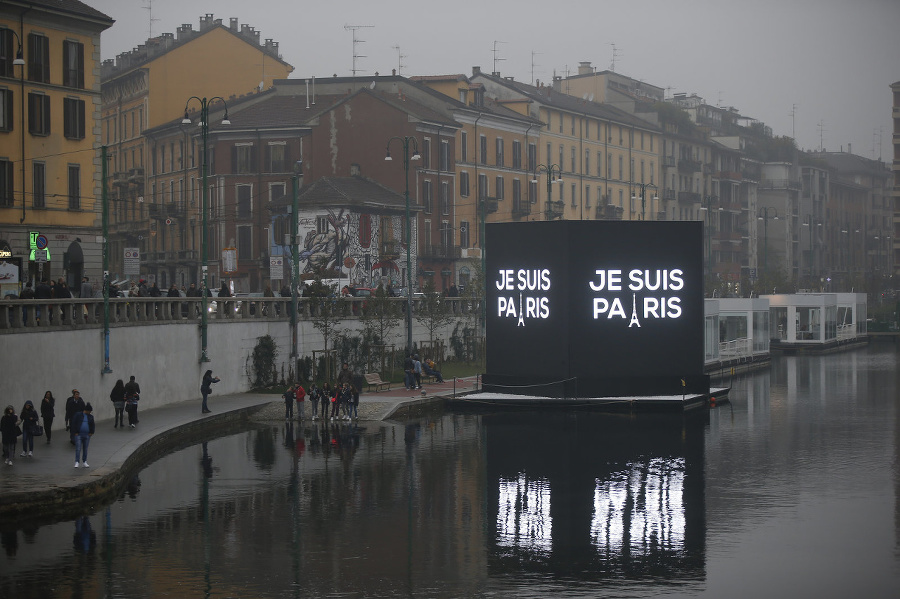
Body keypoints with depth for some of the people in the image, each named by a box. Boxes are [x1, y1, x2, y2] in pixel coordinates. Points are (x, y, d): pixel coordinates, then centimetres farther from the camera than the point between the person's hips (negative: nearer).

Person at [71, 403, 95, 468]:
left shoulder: (90, 417, 10)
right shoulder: (78, 415, -2)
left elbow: (92, 425, 19)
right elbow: (74, 423, -2)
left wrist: (91, 432, 7)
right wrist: (76, 432, -7)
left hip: (87, 435, 4)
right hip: (79, 435, -4)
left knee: (85, 449, 9)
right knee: (78, 448, -10)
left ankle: (84, 463, 15)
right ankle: (76, 462, -11)